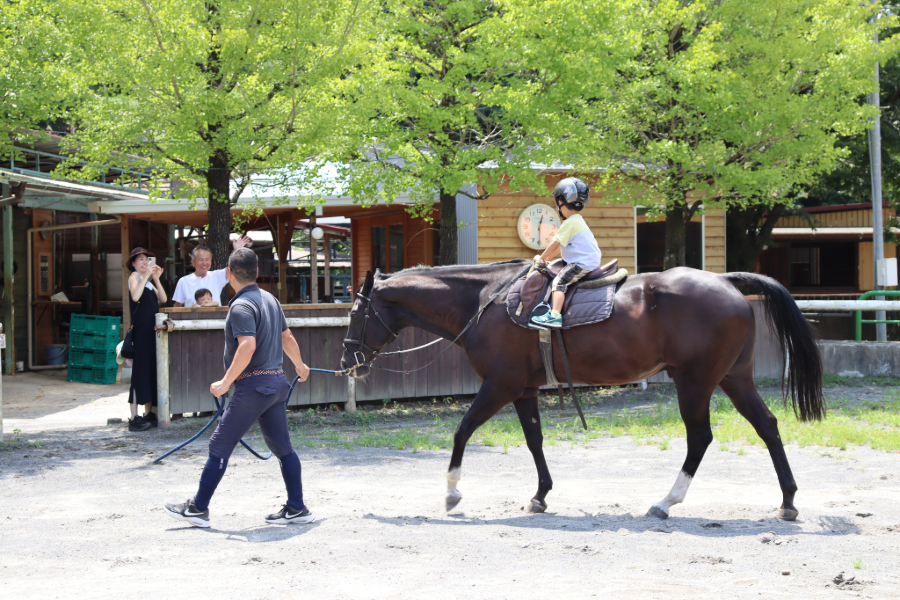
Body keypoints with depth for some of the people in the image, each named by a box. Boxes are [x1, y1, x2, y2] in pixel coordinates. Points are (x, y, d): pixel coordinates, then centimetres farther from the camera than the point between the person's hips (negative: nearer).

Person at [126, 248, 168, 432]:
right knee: (140, 370, -11)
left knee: (152, 370, 10)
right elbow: (135, 296, -23)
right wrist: (146, 275, -20)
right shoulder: (134, 276, -3)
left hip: (152, 330, 8)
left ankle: (148, 414, 17)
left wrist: (156, 279, -1)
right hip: (141, 331, -8)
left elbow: (162, 299, 8)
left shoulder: (148, 281, 21)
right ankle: (134, 418, -13)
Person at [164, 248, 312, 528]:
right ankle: (297, 508, 13)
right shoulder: (270, 299, 13)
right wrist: (300, 367, 39)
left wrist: (225, 382, -24)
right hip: (276, 382, 9)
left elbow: (248, 346, -27)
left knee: (219, 447, -2)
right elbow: (288, 339, 23)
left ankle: (198, 509, 3)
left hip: (253, 386, -9)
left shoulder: (241, 306, -14)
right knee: (282, 446, 12)